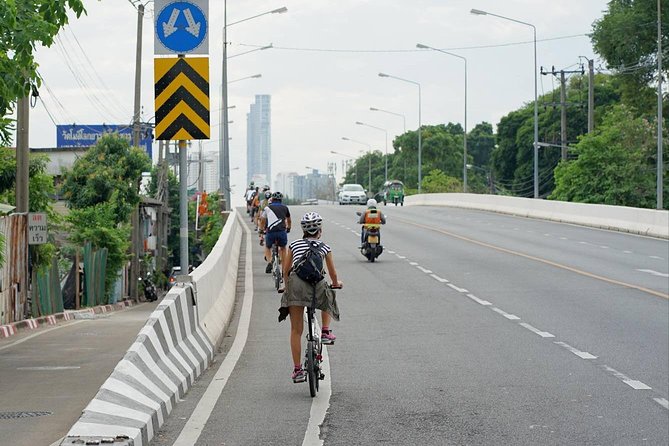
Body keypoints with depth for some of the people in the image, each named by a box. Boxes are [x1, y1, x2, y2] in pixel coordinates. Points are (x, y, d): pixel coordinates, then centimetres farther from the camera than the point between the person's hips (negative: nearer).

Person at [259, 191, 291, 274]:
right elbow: (288, 220, 36)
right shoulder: (285, 207, 19)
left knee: (268, 247, 26)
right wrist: (288, 228, 55)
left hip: (270, 231, -1)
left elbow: (262, 221, 28)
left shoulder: (268, 208, 16)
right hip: (282, 231, 1)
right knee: (283, 248, 26)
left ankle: (269, 262, 0)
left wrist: (261, 230, 46)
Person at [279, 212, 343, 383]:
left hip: (295, 284, 1)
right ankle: (325, 332, 23)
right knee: (328, 297, 37)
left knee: (296, 330, 6)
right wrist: (336, 283, 46)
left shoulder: (294, 244, 20)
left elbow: (286, 271, 24)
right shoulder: (324, 247, 17)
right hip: (317, 284, -1)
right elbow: (333, 273, 24)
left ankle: (297, 370, 5)